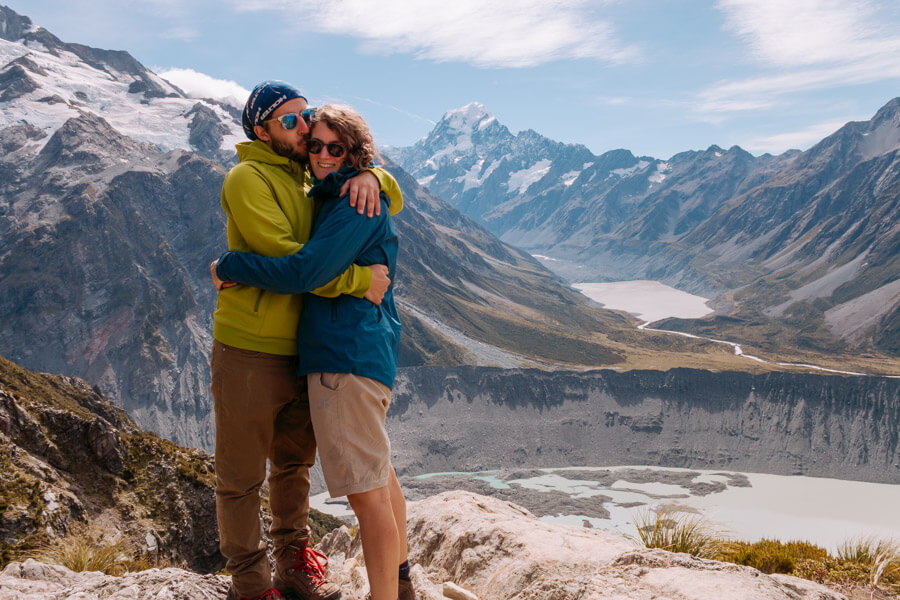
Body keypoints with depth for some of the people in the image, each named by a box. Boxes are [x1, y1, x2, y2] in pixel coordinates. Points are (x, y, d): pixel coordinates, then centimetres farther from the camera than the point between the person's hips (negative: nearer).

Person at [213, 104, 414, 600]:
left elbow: (304, 273, -21)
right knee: (378, 471, 22)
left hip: (346, 355, -12)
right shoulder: (329, 198, 19)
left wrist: (229, 266, -11)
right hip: (370, 350, 12)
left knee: (365, 489, -8)